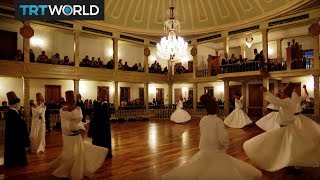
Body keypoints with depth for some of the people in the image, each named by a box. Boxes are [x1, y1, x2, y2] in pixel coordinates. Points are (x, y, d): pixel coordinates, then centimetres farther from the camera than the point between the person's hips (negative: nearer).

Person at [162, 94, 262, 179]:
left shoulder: (202, 120, -1)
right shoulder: (218, 120, -17)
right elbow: (223, 139, -18)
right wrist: (225, 146, 2)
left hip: (204, 151, 6)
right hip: (216, 153, -5)